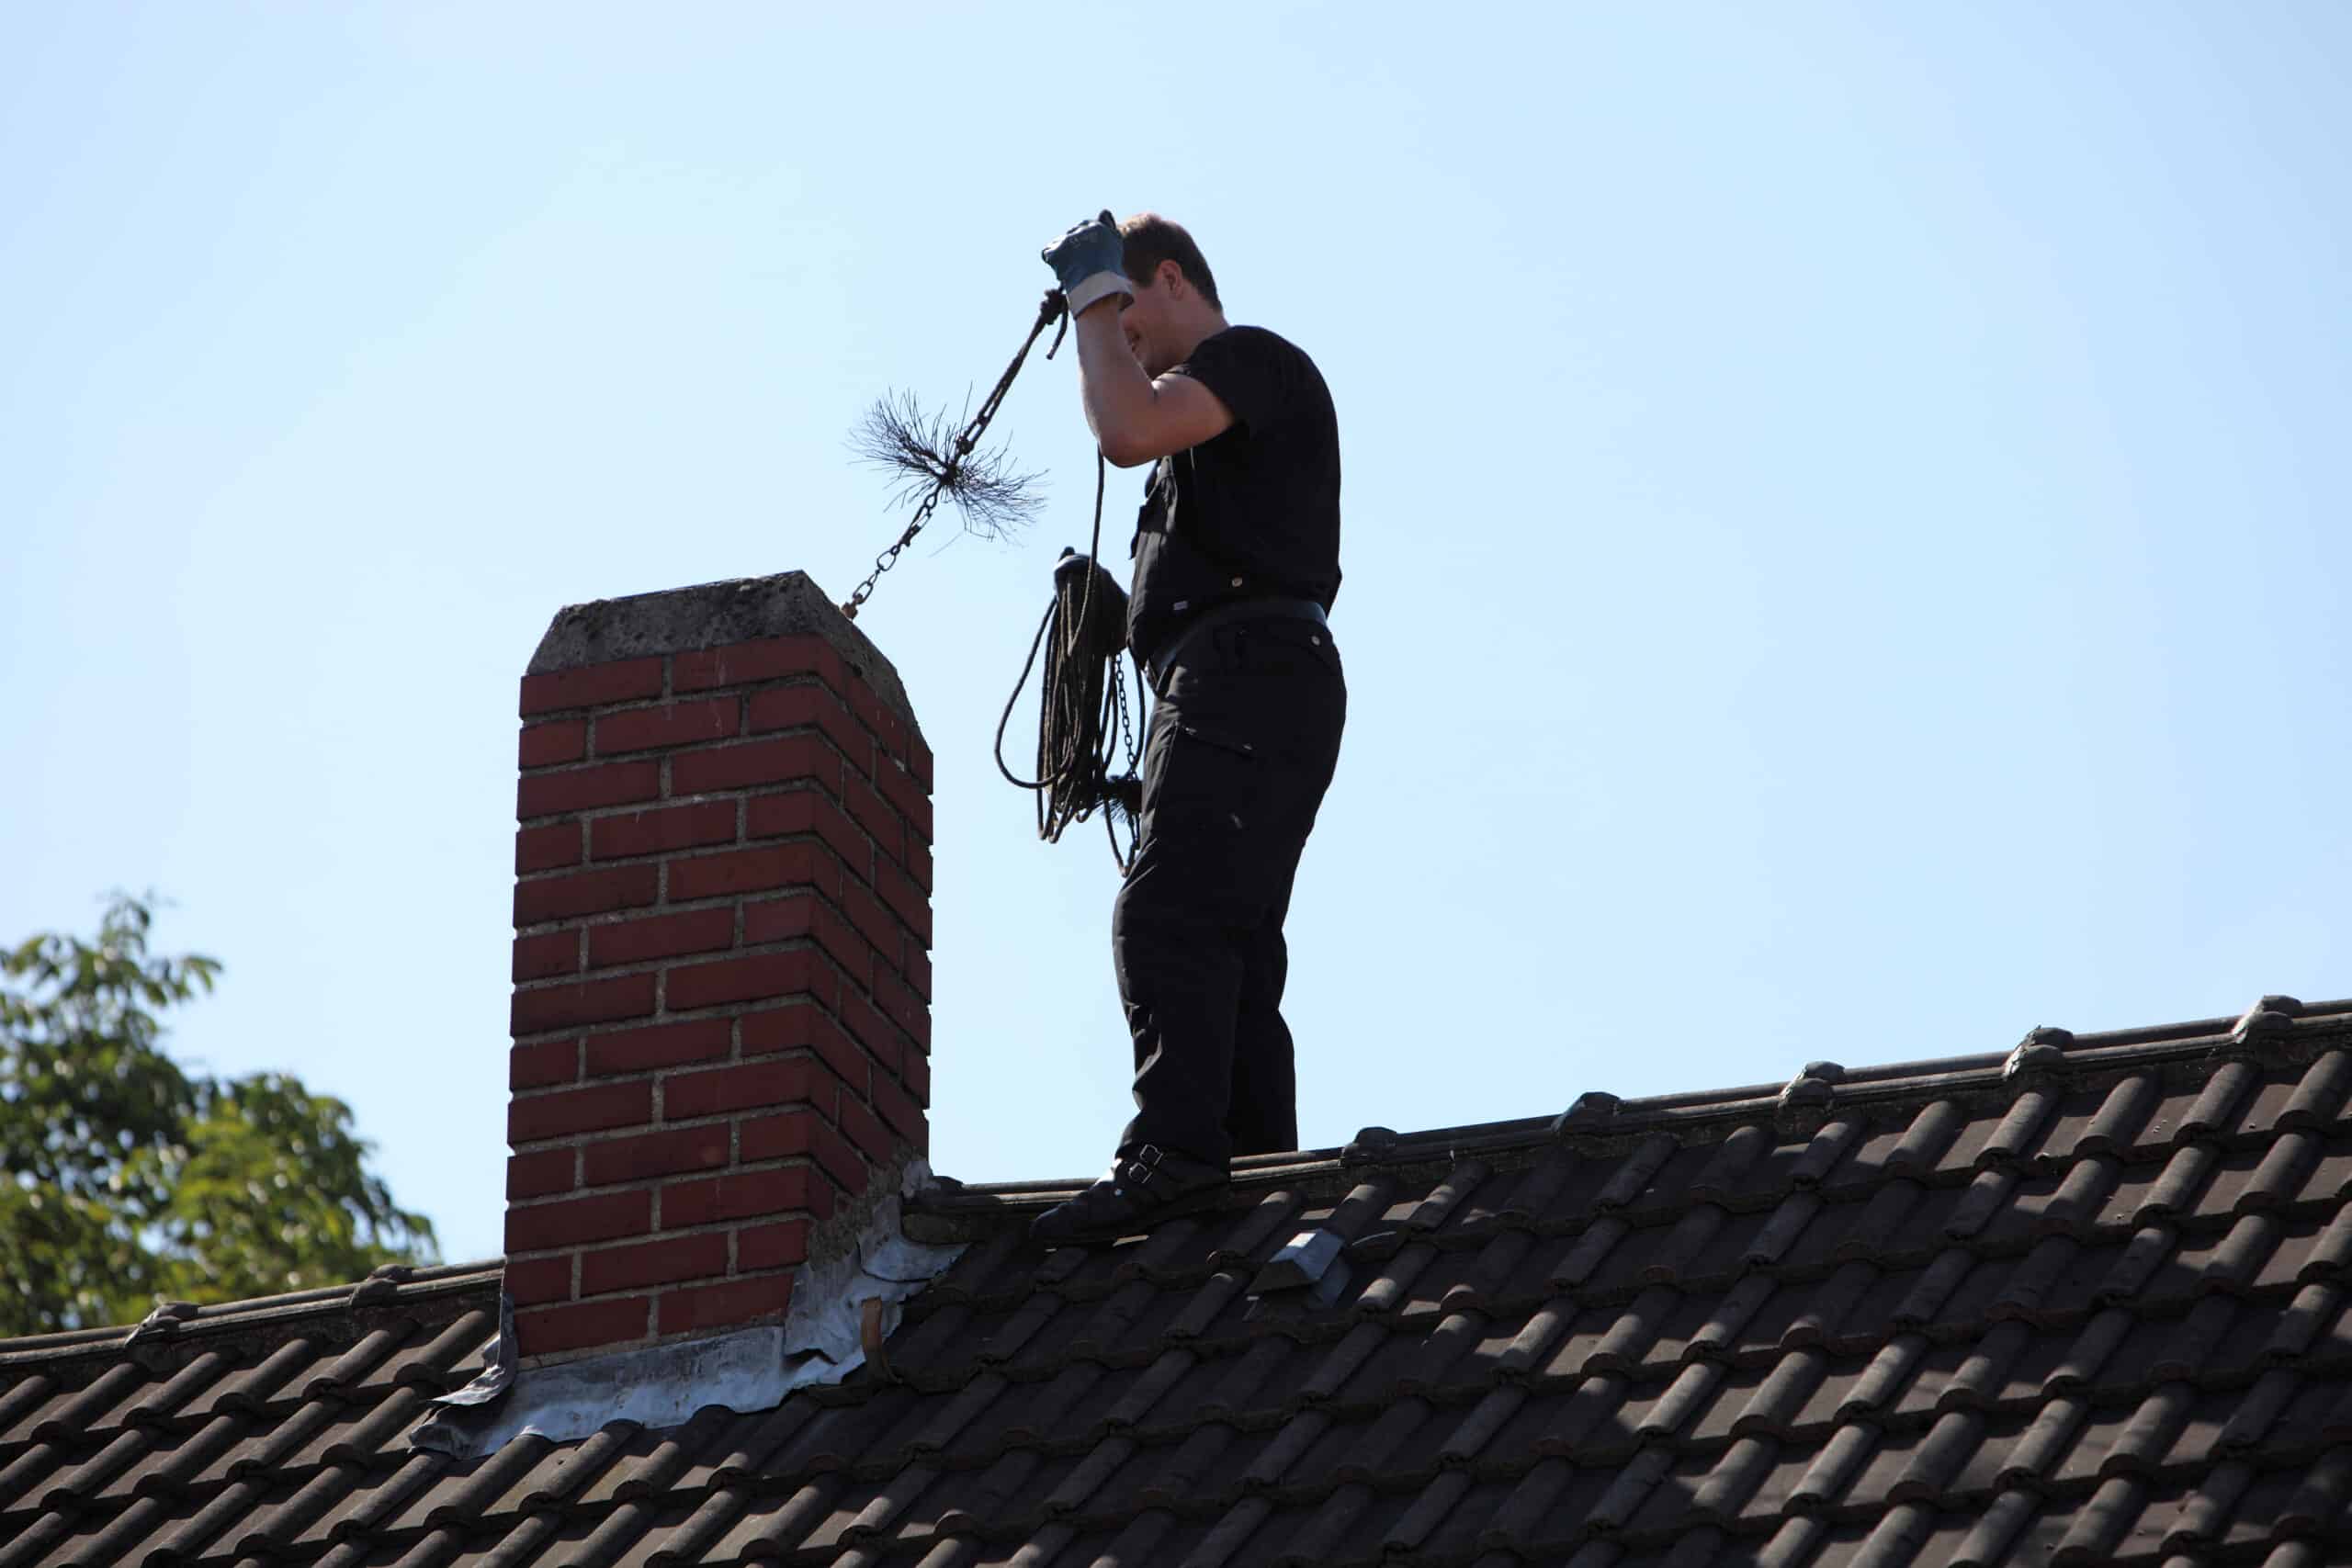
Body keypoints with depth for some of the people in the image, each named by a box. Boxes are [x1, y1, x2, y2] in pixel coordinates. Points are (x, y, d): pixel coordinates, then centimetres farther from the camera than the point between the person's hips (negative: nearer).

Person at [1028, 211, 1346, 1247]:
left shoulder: (1253, 357, 1)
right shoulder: (1212, 406, 33)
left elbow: (1127, 430, -18)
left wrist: (1095, 291, -6)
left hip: (1249, 674, -11)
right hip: (1219, 688, 11)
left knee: (1167, 917, -23)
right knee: (1228, 945, 3)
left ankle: (1173, 1151, -36)